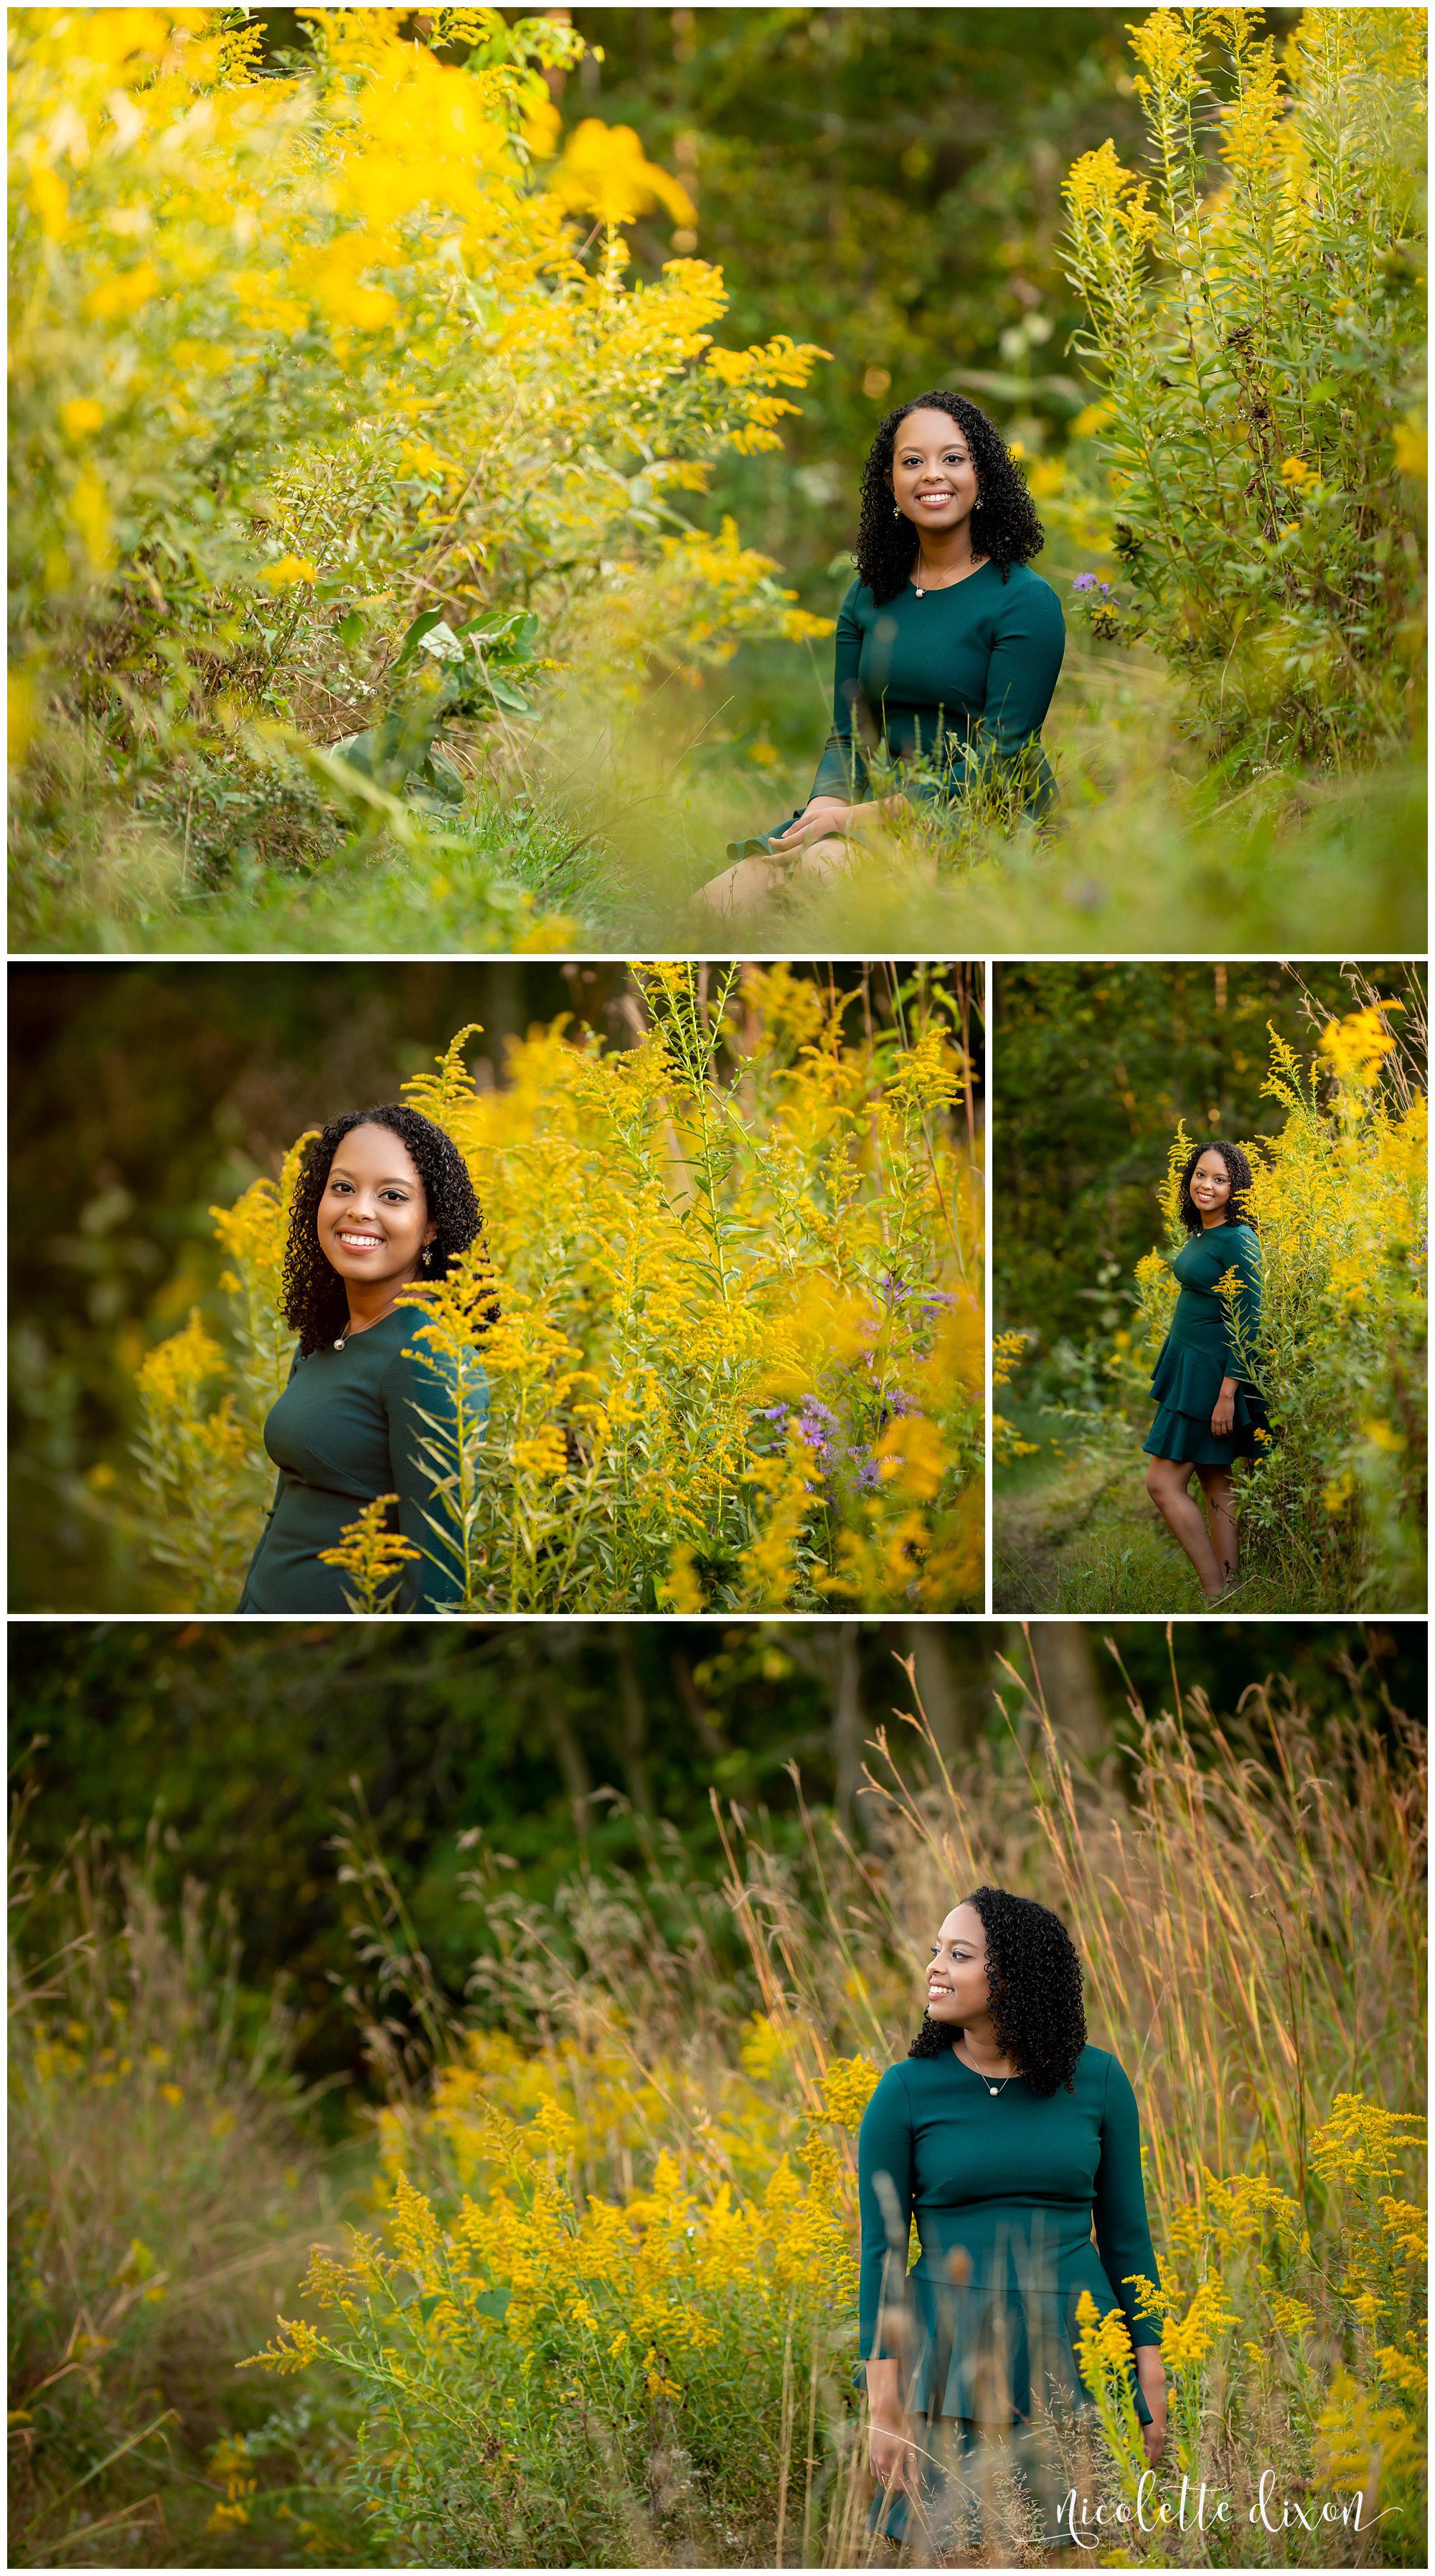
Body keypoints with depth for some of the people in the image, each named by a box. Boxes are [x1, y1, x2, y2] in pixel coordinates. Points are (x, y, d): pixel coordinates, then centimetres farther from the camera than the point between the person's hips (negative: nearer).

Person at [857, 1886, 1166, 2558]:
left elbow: (1125, 2233, 8)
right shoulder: (905, 2091, -2)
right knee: (957, 2552, -3)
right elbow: (881, 2251, 0)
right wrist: (884, 2407, -6)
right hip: (952, 2359, -1)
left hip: (1072, 2354, 1)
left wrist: (1150, 2377, 5)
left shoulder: (1096, 2080, 2)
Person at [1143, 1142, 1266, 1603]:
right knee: (1215, 1483, 9)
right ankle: (1228, 1593, 12)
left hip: (1212, 1370, -9)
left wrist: (1227, 1394, -22)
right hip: (1186, 1363, 9)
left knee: (1163, 1483, -8)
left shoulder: (1238, 1241, -18)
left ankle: (1217, 1594, -2)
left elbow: (1247, 1323, -20)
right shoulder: (1201, 1232, 9)